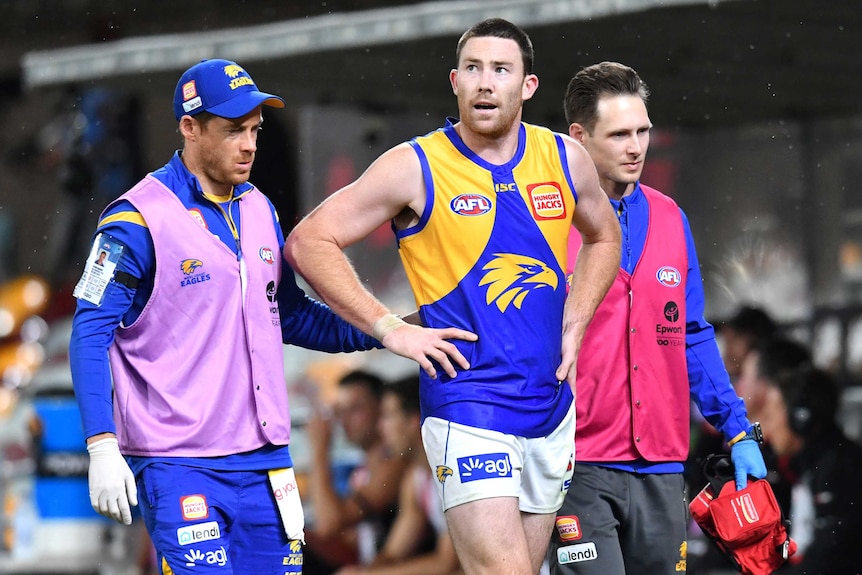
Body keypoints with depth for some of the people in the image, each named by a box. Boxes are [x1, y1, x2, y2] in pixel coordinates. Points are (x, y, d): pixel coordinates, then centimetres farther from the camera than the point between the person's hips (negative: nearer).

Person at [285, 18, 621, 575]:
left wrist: (573, 325, 12)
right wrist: (390, 328, -10)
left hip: (552, 407, 5)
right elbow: (308, 242, -4)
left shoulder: (564, 158, 7)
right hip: (467, 407, -5)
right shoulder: (416, 167, -6)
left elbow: (603, 237, 27)